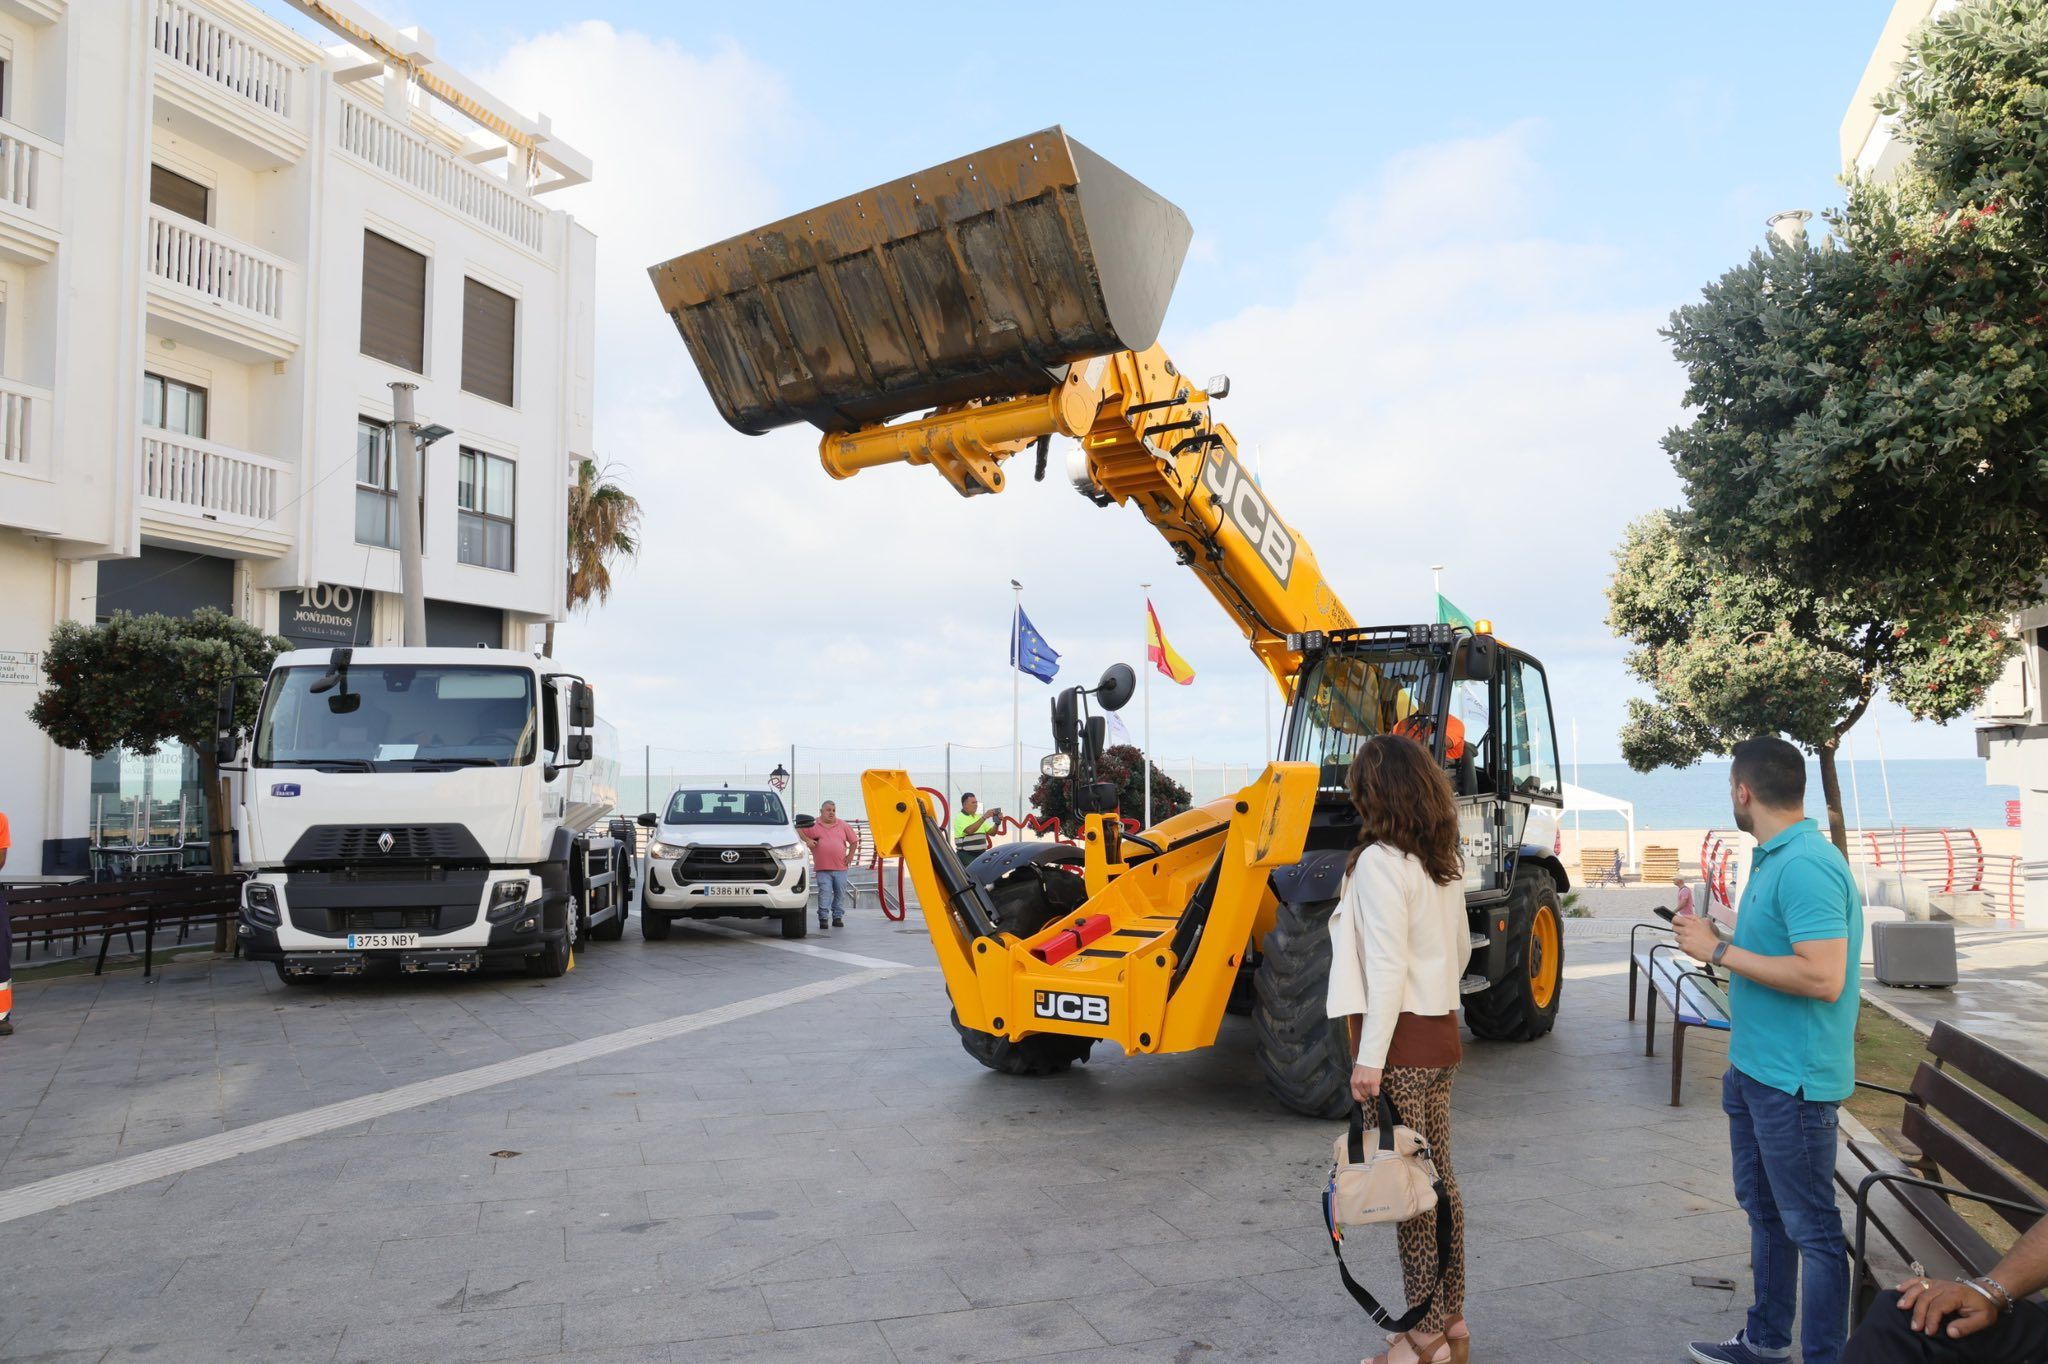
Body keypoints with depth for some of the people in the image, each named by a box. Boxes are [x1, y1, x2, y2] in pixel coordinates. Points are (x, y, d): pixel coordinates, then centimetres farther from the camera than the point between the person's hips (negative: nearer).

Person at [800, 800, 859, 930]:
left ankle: (837, 917, 14)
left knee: (840, 893, 5)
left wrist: (850, 856, 7)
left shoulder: (843, 825, 10)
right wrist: (807, 840, -11)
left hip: (840, 867, 3)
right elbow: (798, 831, 3)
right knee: (824, 893, -8)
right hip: (822, 868, -3)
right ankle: (823, 918, -3)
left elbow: (854, 840, 16)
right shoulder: (813, 825, 4)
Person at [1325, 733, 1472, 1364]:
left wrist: (1370, 1057, -18)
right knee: (1438, 1178, 14)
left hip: (1399, 1039, -8)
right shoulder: (1444, 863, 10)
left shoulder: (1379, 861, -16)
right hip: (1440, 1033, 8)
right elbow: (1461, 950, 19)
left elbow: (1387, 966, -20)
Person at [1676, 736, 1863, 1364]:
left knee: (1810, 1226, 2)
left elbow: (1823, 977, -29)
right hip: (1753, 1070, 10)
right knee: (1764, 1211, 21)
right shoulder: (1773, 859, 9)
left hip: (1793, 1081, -10)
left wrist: (1719, 950, -23)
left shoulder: (1807, 866, -22)